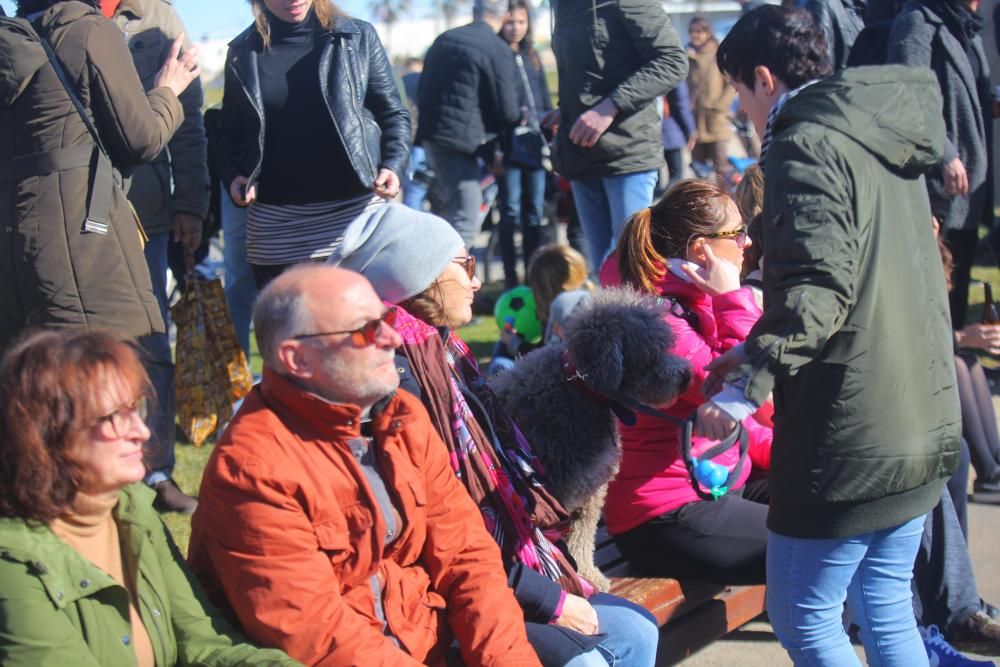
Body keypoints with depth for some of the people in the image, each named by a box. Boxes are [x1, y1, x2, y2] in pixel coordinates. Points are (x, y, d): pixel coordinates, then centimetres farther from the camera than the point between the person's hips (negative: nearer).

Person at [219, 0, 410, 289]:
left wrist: (393, 165, -10)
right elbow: (231, 130, 15)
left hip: (354, 209, -1)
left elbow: (392, 113, 7)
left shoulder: (358, 38, 4)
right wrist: (232, 175, -4)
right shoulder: (242, 52, 8)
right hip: (274, 222, 1)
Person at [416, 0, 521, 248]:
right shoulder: (497, 49, -9)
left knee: (445, 218, 22)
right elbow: (508, 111, -9)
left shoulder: (443, 39, 13)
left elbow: (424, 90, 19)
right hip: (460, 140, -8)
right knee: (465, 224, -8)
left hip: (432, 135, 8)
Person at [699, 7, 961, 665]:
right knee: (886, 609, 18)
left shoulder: (806, 145, -12)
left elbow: (818, 286, -25)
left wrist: (747, 384, -25)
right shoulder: (886, 140, 15)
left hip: (848, 440, -9)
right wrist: (756, 354, 26)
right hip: (925, 426, 9)